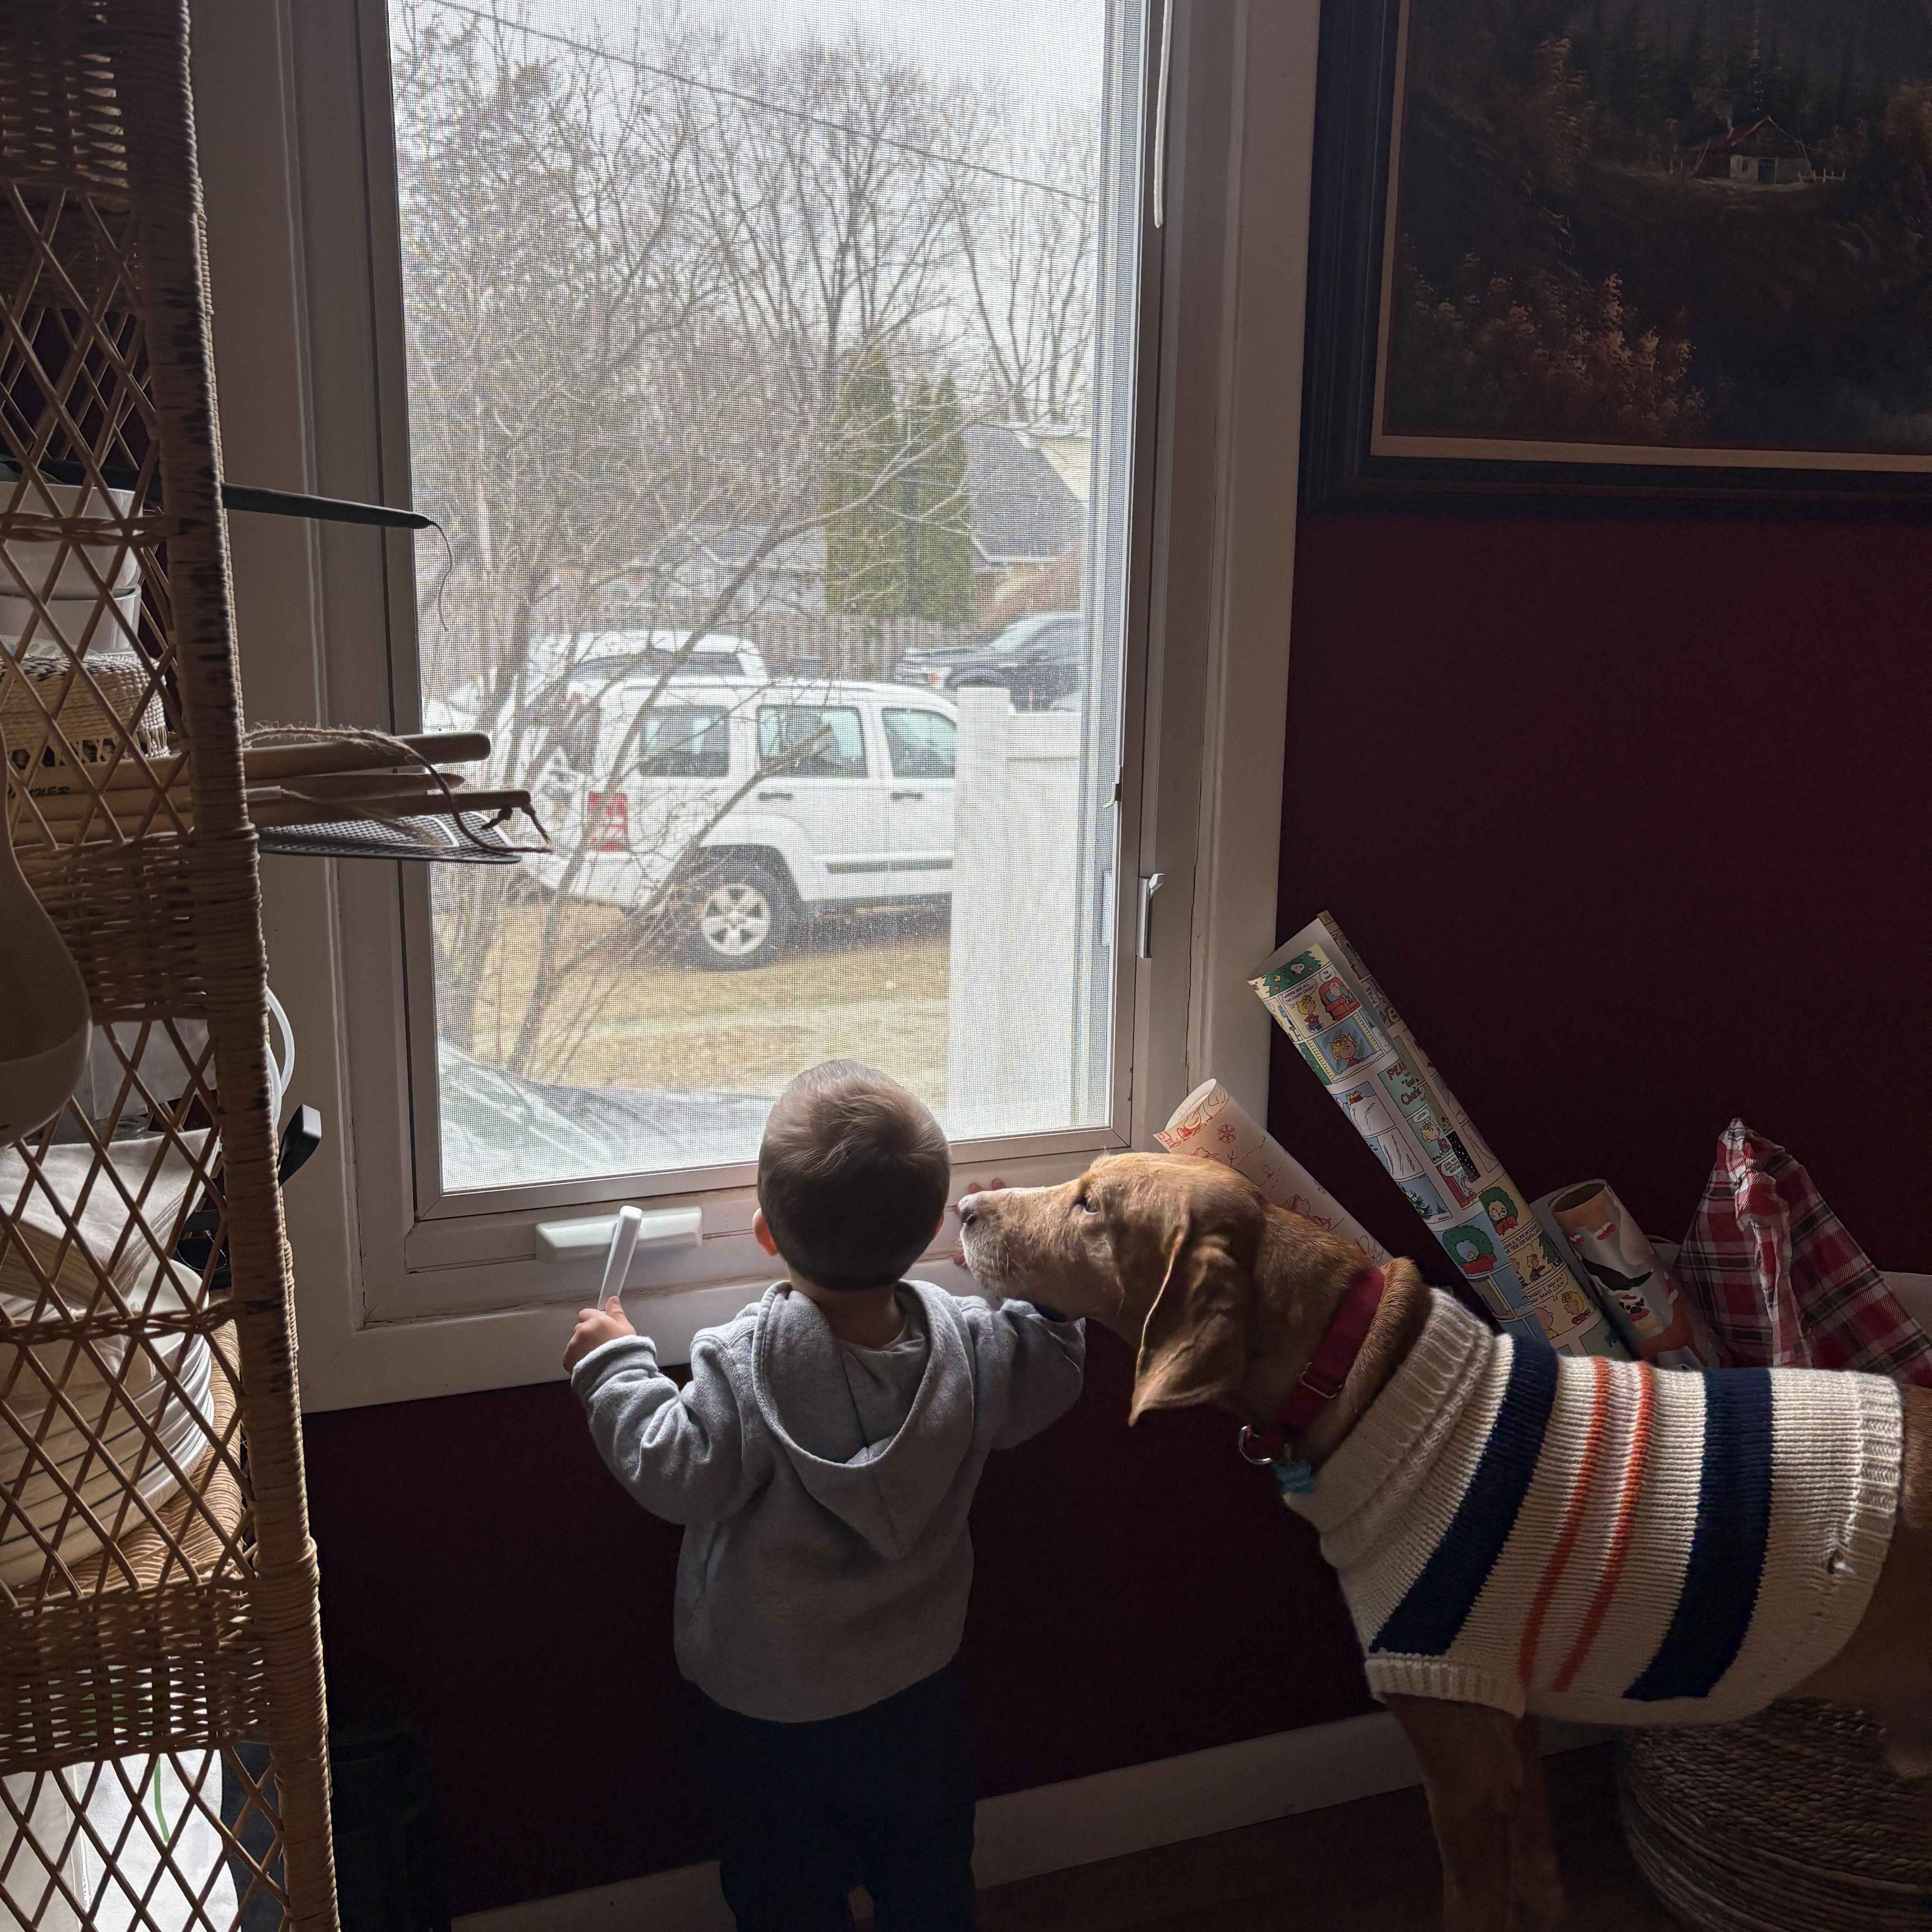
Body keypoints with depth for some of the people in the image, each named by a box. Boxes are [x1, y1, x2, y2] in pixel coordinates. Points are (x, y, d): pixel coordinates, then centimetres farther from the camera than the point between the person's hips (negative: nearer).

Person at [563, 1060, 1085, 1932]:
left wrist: (614, 1367, -12)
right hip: (917, 1688, 4)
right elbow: (1047, 1379, 0)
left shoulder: (745, 1368, -32)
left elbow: (678, 1477, -22)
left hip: (771, 1707, -3)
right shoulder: (969, 1343, -18)